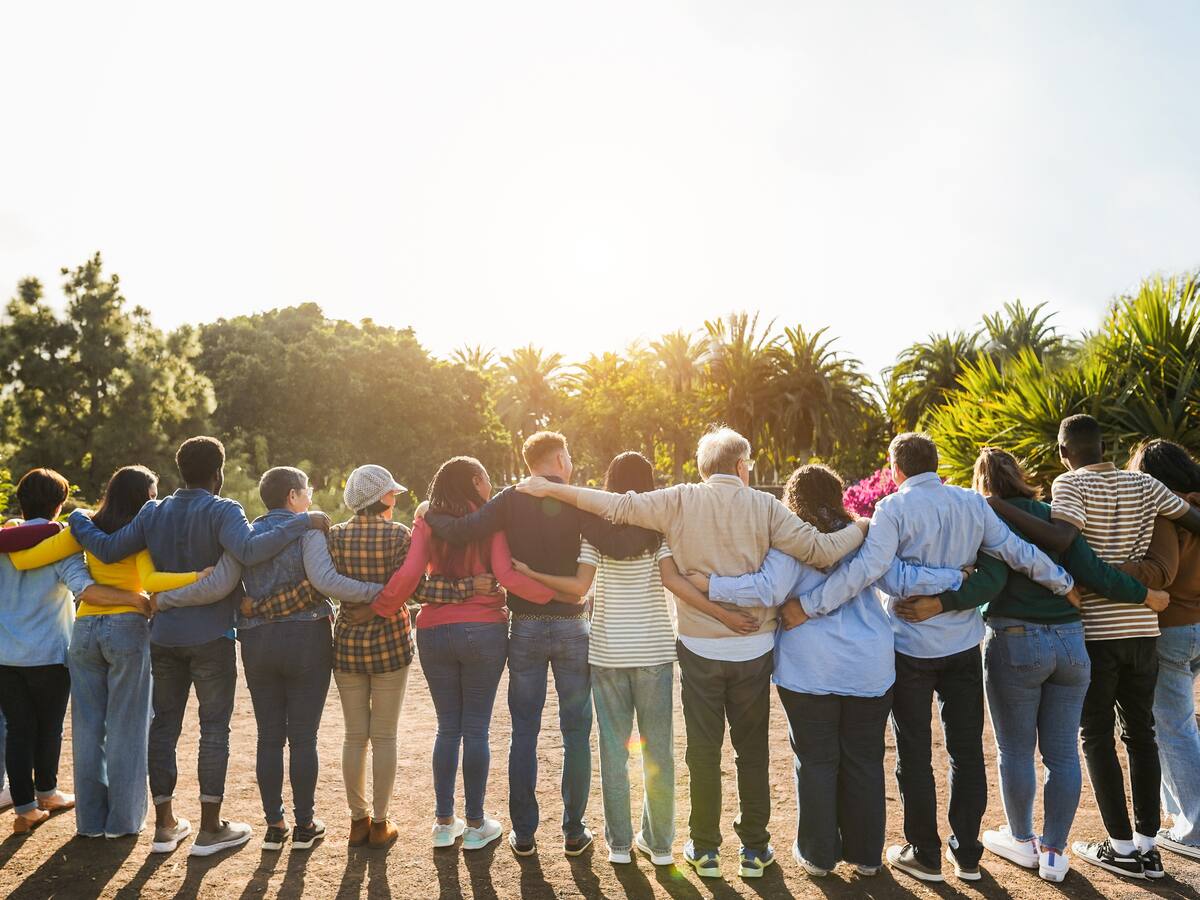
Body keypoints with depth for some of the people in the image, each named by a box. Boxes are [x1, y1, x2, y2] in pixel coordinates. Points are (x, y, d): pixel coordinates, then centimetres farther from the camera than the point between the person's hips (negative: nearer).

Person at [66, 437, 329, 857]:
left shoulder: (153, 513, 5)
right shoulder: (221, 511, -12)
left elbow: (108, 550, 3)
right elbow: (250, 550, -30)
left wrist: (78, 519, 20)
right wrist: (304, 522, -28)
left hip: (164, 636, 5)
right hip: (210, 637, -5)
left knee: (164, 724, 13)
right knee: (214, 728, 4)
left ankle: (165, 824, 21)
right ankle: (210, 828, 10)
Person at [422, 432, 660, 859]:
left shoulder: (511, 500, -3)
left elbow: (461, 531, -14)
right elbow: (618, 545, -22)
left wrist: (430, 514, 5)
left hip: (526, 628, 2)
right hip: (571, 627, -1)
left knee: (524, 732, 10)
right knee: (576, 732, 10)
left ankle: (523, 833, 16)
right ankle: (574, 832, 17)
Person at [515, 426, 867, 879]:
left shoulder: (681, 501, -7)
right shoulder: (765, 506, -7)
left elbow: (618, 506, -12)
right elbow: (820, 550, -10)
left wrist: (550, 489, -4)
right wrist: (862, 529, 8)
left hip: (700, 649, 0)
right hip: (753, 650, 0)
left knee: (703, 750, 12)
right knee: (753, 751, 15)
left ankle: (705, 849, 22)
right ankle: (755, 849, 25)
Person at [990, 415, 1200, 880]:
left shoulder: (1070, 484, -9)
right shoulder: (1142, 484, 6)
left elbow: (1061, 539, -26)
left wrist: (999, 507, -25)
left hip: (1095, 629, -5)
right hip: (1142, 626, 5)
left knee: (1097, 736, 6)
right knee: (1140, 732, 14)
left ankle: (1122, 847, 10)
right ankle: (1147, 845, 19)